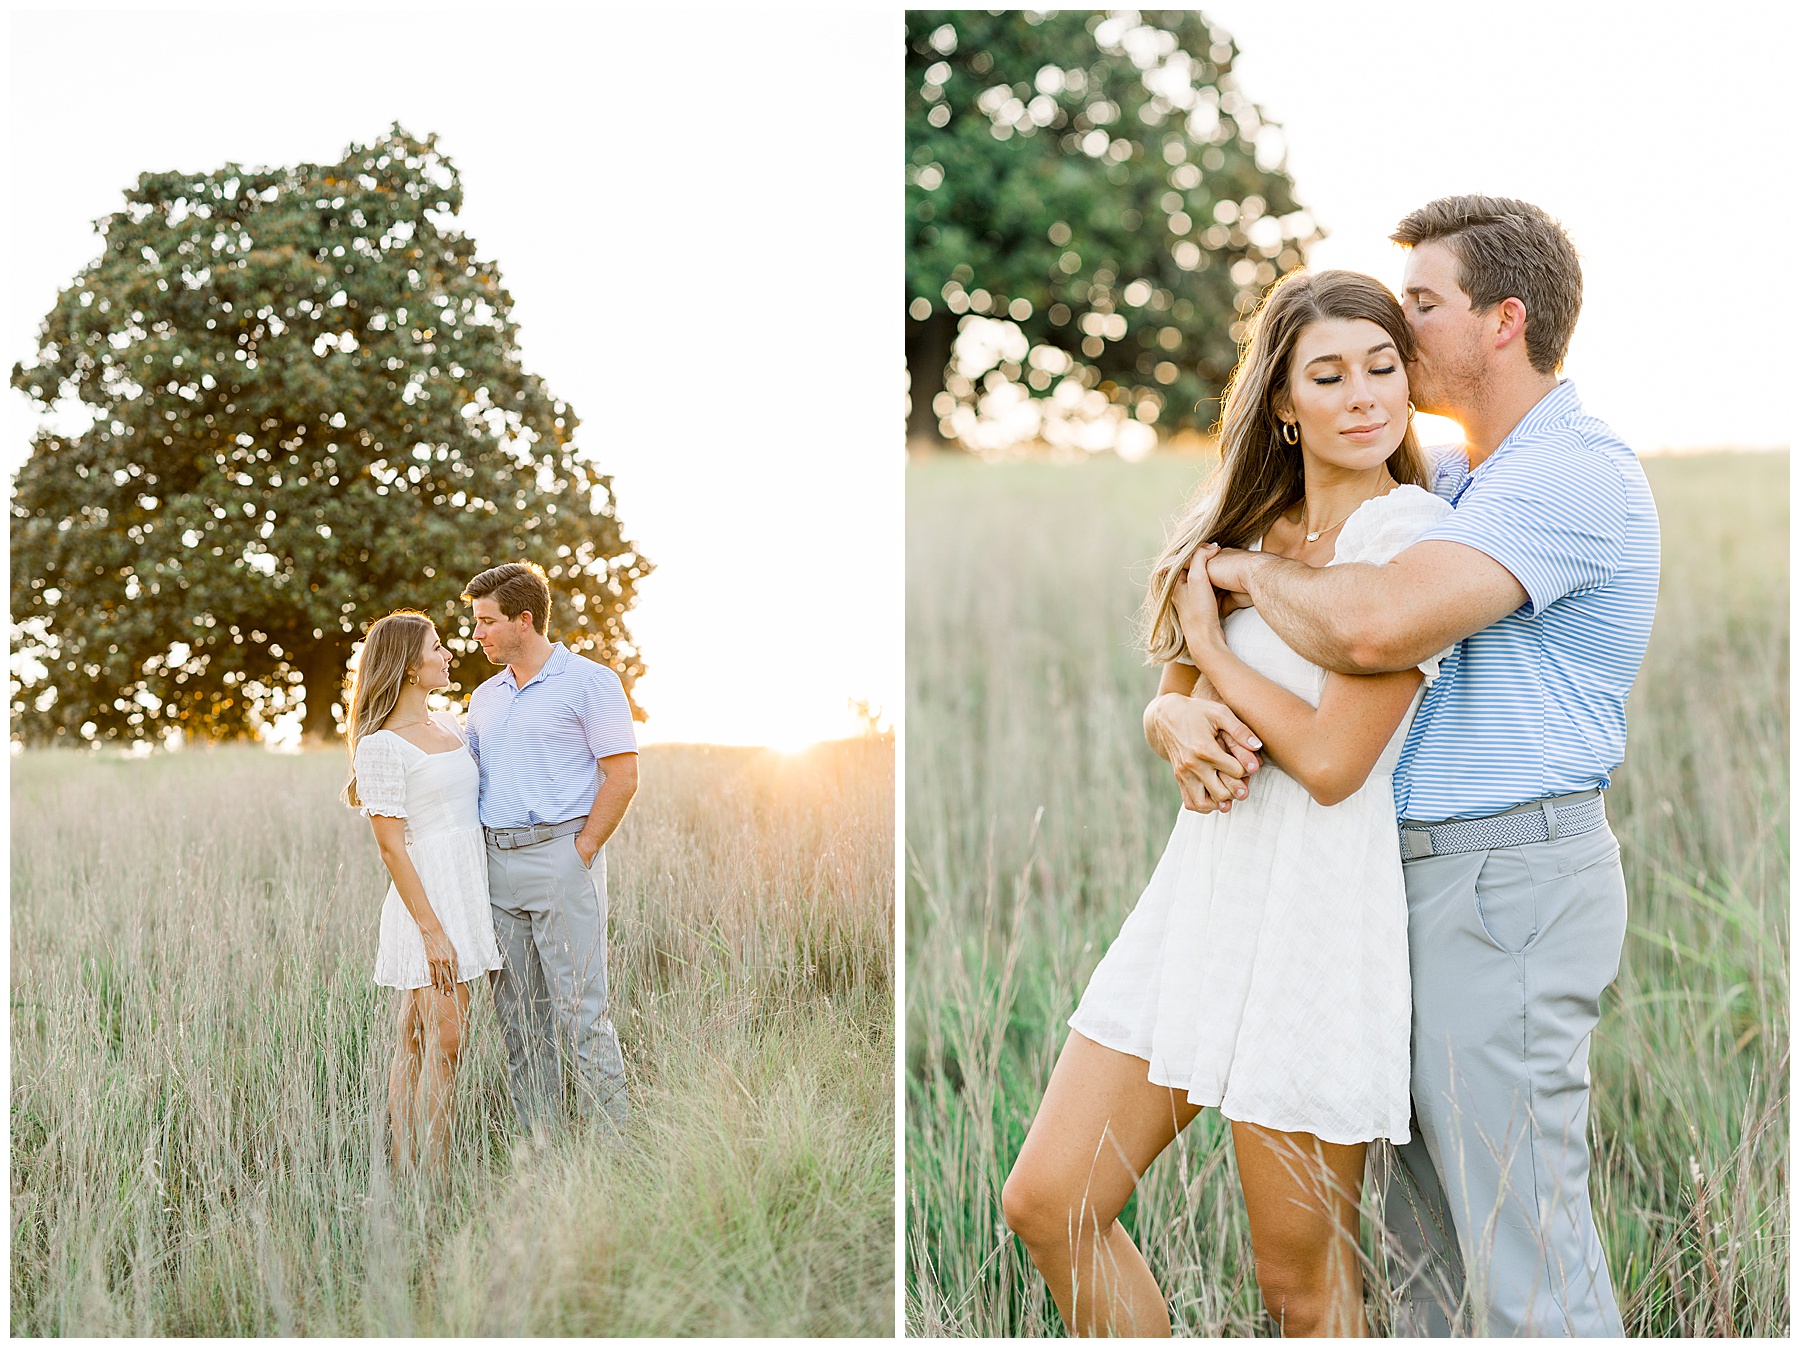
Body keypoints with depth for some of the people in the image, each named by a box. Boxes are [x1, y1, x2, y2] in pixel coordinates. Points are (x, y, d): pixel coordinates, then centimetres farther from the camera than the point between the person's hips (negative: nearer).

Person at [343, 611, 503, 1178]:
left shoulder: (449, 724, 13)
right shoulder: (381, 745, -11)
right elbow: (391, 847, -14)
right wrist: (431, 930, -18)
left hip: (466, 891, 8)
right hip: (426, 897, -8)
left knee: (416, 1041, 10)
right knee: (445, 1041, -10)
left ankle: (403, 1173, 13)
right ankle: (433, 1180, -5)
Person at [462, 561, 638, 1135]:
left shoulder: (589, 682, -3)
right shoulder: (485, 698, 17)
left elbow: (622, 776, -7)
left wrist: (582, 852, -10)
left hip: (562, 855, -7)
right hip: (496, 862, 7)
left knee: (580, 1012, -7)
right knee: (519, 1015, 8)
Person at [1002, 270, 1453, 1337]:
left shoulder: (1414, 539, -10)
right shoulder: (1248, 531, 12)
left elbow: (1333, 762, -16)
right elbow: (1166, 700, 16)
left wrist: (1215, 649, -3)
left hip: (1318, 916, -7)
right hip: (1203, 893, 7)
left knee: (1302, 1281, 4)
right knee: (1048, 1203, 6)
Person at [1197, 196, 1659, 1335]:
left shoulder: (1573, 476, -16)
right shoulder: (1454, 483, 17)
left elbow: (1376, 626, -31)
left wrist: (1252, 569, -11)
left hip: (1508, 887, -10)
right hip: (1445, 886, 10)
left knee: (1521, 1243, -3)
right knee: (1430, 1226, 16)